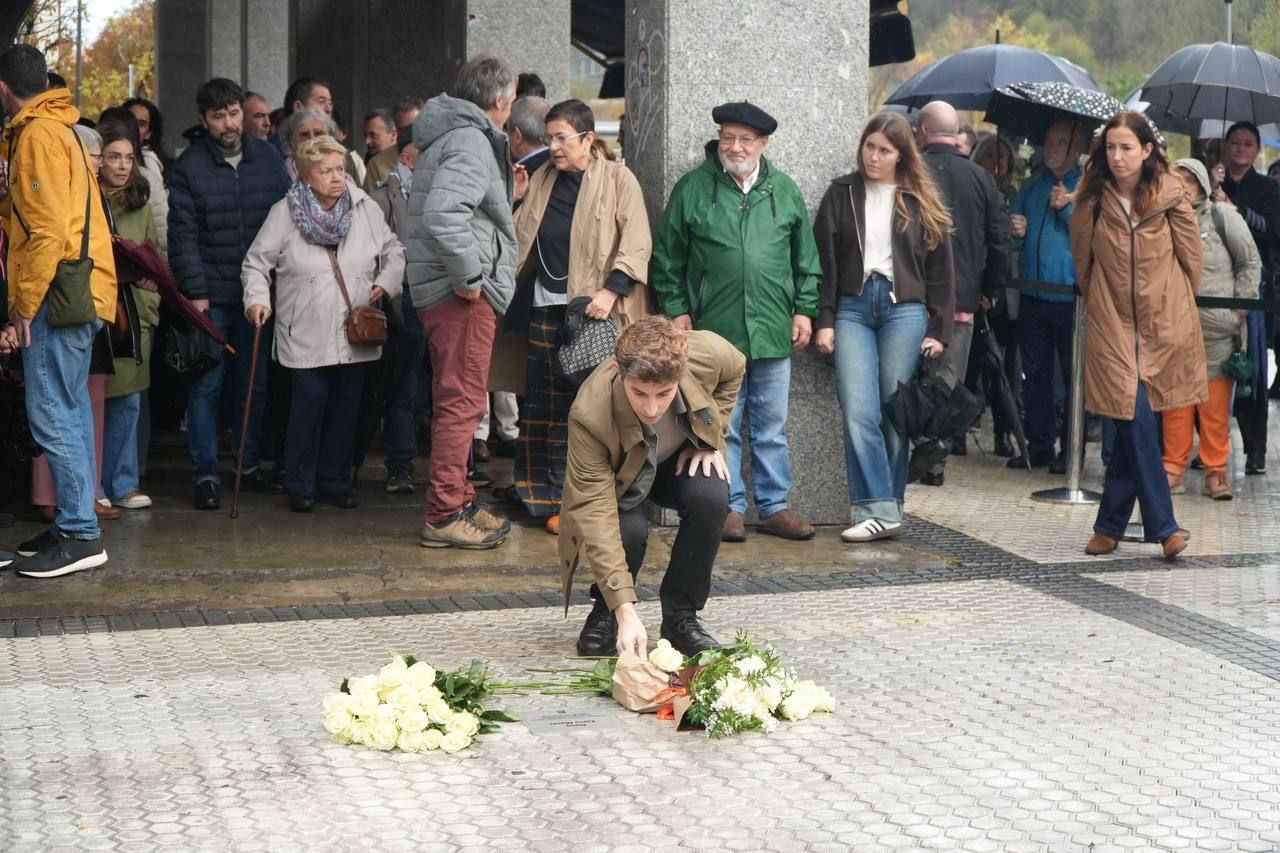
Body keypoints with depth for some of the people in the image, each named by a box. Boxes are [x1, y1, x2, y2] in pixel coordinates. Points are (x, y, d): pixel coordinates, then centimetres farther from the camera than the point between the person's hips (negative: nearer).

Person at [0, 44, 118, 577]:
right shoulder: (58, 129, 19)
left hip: (59, 295, -10)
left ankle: (79, 536, -7)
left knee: (52, 416, -9)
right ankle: (75, 526, 19)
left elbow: (47, 228, -19)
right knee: (68, 413, 13)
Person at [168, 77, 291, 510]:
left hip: (260, 292, 3)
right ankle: (205, 475, 3)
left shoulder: (268, 157, 6)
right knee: (206, 386, -2)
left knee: (256, 382, 11)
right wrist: (195, 292, -13)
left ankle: (251, 465, 24)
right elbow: (183, 235, -7)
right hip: (211, 296, -3)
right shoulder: (188, 166, -4)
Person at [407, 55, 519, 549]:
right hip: (463, 294, -11)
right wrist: (468, 276, -22)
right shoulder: (470, 140, -15)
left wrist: (508, 192, 18)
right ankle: (445, 515, -1)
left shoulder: (452, 134, 17)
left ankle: (457, 503, 27)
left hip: (450, 291, 11)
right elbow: (443, 215, -30)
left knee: (455, 402, 17)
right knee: (462, 402, -6)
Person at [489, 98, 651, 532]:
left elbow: (636, 242, -7)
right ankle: (554, 500, 12)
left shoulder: (618, 179, 1)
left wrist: (611, 289, -18)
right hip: (545, 306, 5)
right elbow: (519, 234, 20)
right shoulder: (543, 179, 16)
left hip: (594, 308, -5)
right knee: (548, 406, 4)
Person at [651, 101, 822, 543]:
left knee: (772, 427, 9)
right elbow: (668, 258, 6)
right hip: (715, 329, -2)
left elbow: (806, 258, 14)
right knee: (722, 427, 2)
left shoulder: (785, 191, 9)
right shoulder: (692, 188, 2)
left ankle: (774, 505, 18)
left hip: (773, 332, 2)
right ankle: (729, 506, 11)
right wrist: (677, 310, 1)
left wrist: (804, 310, 8)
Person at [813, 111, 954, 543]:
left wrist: (938, 329, 2)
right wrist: (825, 320, 0)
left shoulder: (920, 202, 8)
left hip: (904, 308, 0)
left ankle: (889, 505, 8)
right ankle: (877, 509, -11)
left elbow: (940, 268, 8)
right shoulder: (842, 194, 10)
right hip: (853, 307, 1)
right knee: (858, 413, -10)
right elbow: (824, 259, 7)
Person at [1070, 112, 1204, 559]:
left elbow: (1191, 258, 7)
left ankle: (1110, 525, 15)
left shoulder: (1170, 196, -4)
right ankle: (1162, 526, -5)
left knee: (1131, 419, 3)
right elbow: (1083, 258, 14)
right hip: (1113, 321, 0)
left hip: (1164, 324, 0)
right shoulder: (1093, 198, -1)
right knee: (1136, 417, -10)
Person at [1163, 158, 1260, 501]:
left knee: (1216, 402, 0)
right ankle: (1174, 469, 11)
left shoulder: (1222, 216, 1)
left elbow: (1250, 263, 4)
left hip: (1217, 328, -2)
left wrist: (1240, 309, -2)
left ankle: (1215, 470, 9)